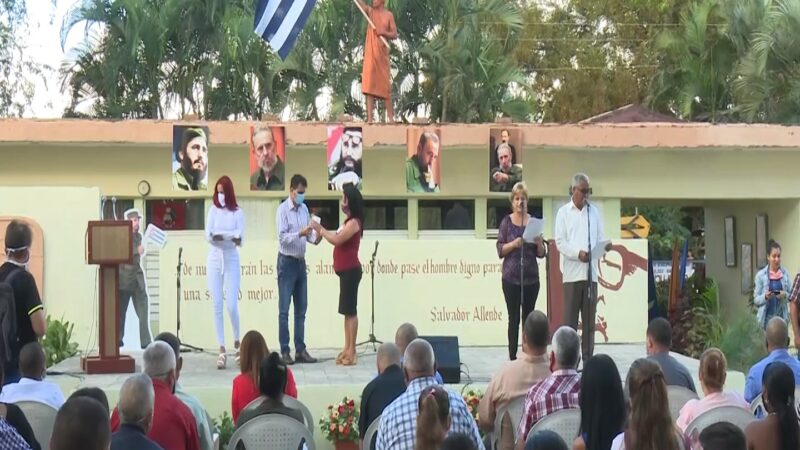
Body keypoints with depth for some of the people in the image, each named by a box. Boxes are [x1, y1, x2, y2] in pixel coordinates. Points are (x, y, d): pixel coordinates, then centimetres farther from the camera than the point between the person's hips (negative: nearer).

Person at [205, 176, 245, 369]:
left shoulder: (238, 212, 0)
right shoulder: (213, 210, 7)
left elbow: (240, 239, -8)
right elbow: (208, 236, -4)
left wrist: (219, 235, -21)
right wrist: (231, 236, -19)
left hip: (232, 260, -2)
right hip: (215, 259, 2)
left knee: (232, 306, -8)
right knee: (217, 307, 0)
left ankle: (237, 342, 16)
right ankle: (221, 350, 2)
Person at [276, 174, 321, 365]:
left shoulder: (304, 209, 10)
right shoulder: (283, 209, -10)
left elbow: (308, 235, 9)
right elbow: (282, 237, -18)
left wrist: (315, 238, -11)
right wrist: (300, 234, -31)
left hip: (301, 262, 7)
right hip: (287, 262, -7)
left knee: (301, 309, 9)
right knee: (284, 310, -4)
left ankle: (300, 350, 13)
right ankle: (284, 351, -2)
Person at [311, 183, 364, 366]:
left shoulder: (354, 222, -14)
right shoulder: (349, 221, 18)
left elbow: (337, 240, -19)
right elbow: (338, 239, 16)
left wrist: (320, 229, -9)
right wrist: (322, 232, 9)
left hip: (351, 270, -10)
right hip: (346, 270, 10)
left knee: (350, 310, -8)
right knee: (347, 310, 11)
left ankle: (352, 351, -7)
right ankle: (347, 349, 15)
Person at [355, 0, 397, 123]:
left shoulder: (389, 15, 4)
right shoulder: (370, 11, 9)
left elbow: (395, 35, 1)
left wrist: (384, 32, -15)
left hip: (382, 53, -1)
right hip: (370, 53, 1)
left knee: (385, 86, 2)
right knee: (369, 86, -5)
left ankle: (390, 117, 9)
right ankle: (369, 118, -6)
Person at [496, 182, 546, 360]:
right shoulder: (507, 222, 2)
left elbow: (541, 254, 8)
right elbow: (500, 250, -3)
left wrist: (539, 243, -12)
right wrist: (514, 244, -19)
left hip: (531, 277, 2)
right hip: (511, 277, -2)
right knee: (514, 318, -2)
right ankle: (512, 357, 1)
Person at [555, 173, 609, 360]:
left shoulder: (594, 212, 15)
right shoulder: (563, 212, 4)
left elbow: (600, 237, 13)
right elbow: (560, 241, -3)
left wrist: (605, 246, -10)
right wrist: (578, 253, -17)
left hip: (591, 272, 4)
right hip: (572, 272, -3)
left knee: (589, 319, 5)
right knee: (570, 318, -3)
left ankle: (588, 359, 10)